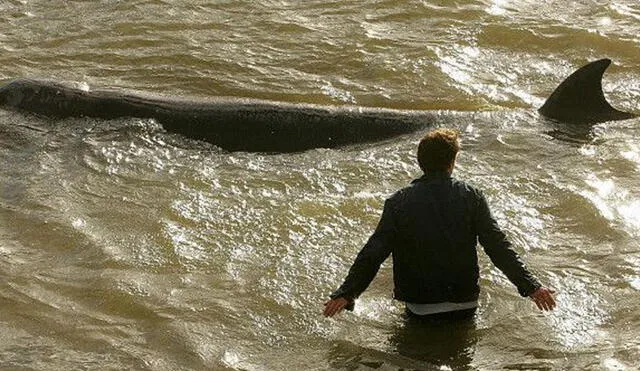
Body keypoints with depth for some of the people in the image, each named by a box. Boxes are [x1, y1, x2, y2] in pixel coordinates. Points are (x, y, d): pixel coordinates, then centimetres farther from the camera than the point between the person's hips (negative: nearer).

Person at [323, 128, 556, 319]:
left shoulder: (398, 202, -6)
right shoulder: (471, 197, -6)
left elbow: (373, 252, -8)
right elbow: (498, 247, -7)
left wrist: (345, 294, -2)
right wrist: (530, 286, -1)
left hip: (419, 307, -1)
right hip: (465, 307, 1)